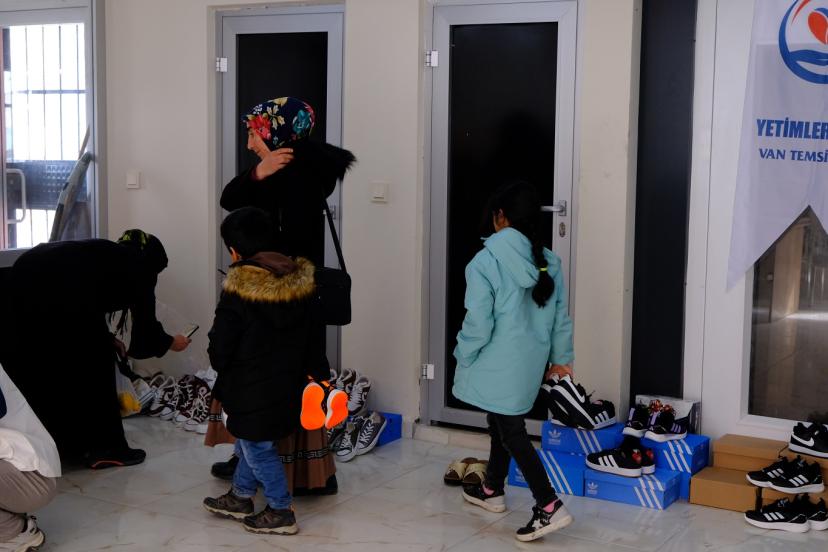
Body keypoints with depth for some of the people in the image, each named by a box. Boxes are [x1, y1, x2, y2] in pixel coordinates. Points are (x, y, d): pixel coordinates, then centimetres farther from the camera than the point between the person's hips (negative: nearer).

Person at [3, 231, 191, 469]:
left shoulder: (106, 255, 35)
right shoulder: (139, 267, 16)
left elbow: (87, 310, 38)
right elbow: (145, 325, 18)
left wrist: (106, 338, 44)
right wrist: (170, 343, 35)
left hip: (26, 275, 8)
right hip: (58, 286, -8)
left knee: (39, 365, 19)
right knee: (91, 362, 8)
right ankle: (102, 448, 15)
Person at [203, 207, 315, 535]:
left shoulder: (239, 290, -22)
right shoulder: (301, 281, -3)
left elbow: (220, 347, -16)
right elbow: (307, 334, 6)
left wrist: (220, 364, 6)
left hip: (252, 388, -7)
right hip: (288, 382, 7)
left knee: (257, 448, 9)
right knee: (251, 441, 23)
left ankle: (281, 513, 17)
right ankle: (240, 498, 37)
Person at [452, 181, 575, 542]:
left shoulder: (486, 261, -17)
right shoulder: (549, 262, 2)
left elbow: (478, 323, -17)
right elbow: (561, 317, 8)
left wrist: (463, 359, -2)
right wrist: (560, 357, 21)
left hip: (499, 363, -7)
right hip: (532, 362, 7)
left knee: (511, 432, -2)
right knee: (503, 422, 22)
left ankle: (549, 507, -9)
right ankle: (491, 490, 37)